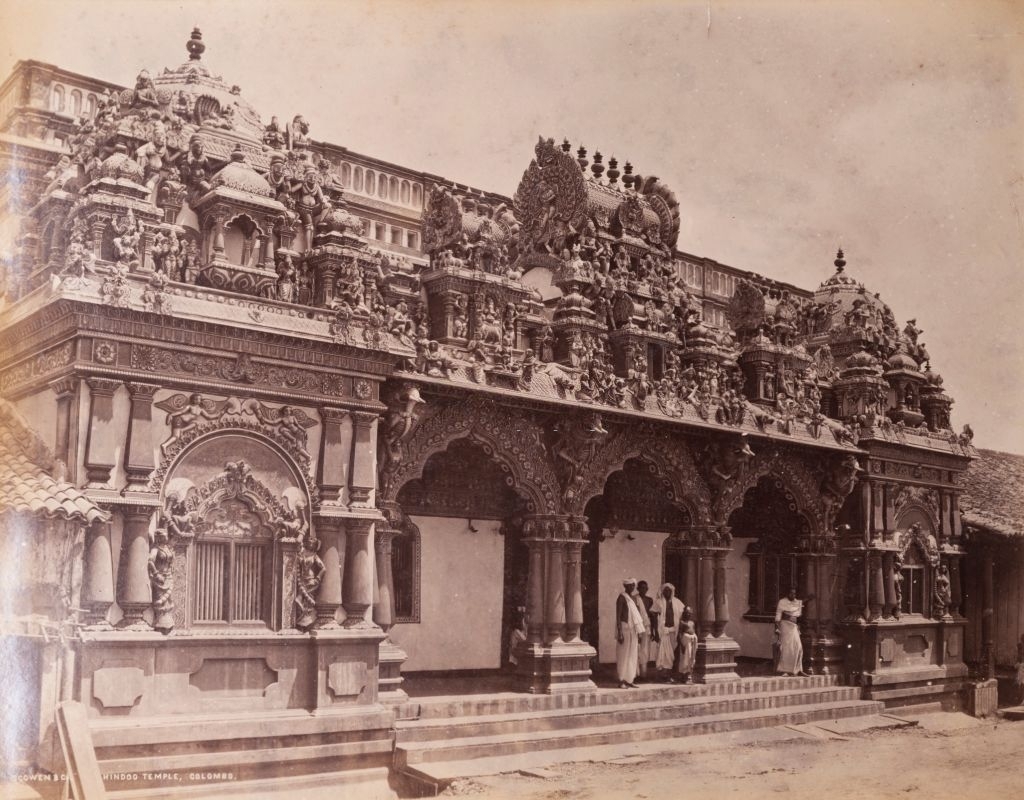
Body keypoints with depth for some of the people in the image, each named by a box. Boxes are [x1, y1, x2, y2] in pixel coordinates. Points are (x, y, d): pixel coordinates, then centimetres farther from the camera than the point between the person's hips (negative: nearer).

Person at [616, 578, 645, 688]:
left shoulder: (632, 598, 13)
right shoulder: (622, 597, -11)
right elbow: (618, 616, -15)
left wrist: (638, 631, 16)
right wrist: (619, 633, -20)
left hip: (632, 630, 8)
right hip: (624, 628, -8)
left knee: (632, 655, 9)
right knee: (623, 655, -4)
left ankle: (629, 680, 15)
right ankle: (621, 681, 1)